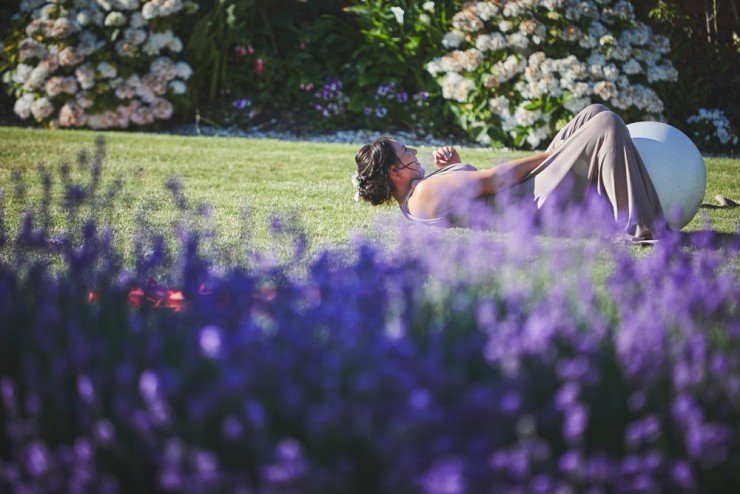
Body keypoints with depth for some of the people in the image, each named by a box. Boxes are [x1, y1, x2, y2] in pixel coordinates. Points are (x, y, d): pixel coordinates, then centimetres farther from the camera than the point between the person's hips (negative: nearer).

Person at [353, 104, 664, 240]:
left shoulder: (413, 194, 14)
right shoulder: (426, 192, -18)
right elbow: (492, 180, -18)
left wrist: (457, 168, 7)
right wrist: (548, 154, -10)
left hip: (531, 195, 11)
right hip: (539, 206, -11)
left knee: (595, 114, 10)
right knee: (607, 125, -18)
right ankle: (642, 229, -19)